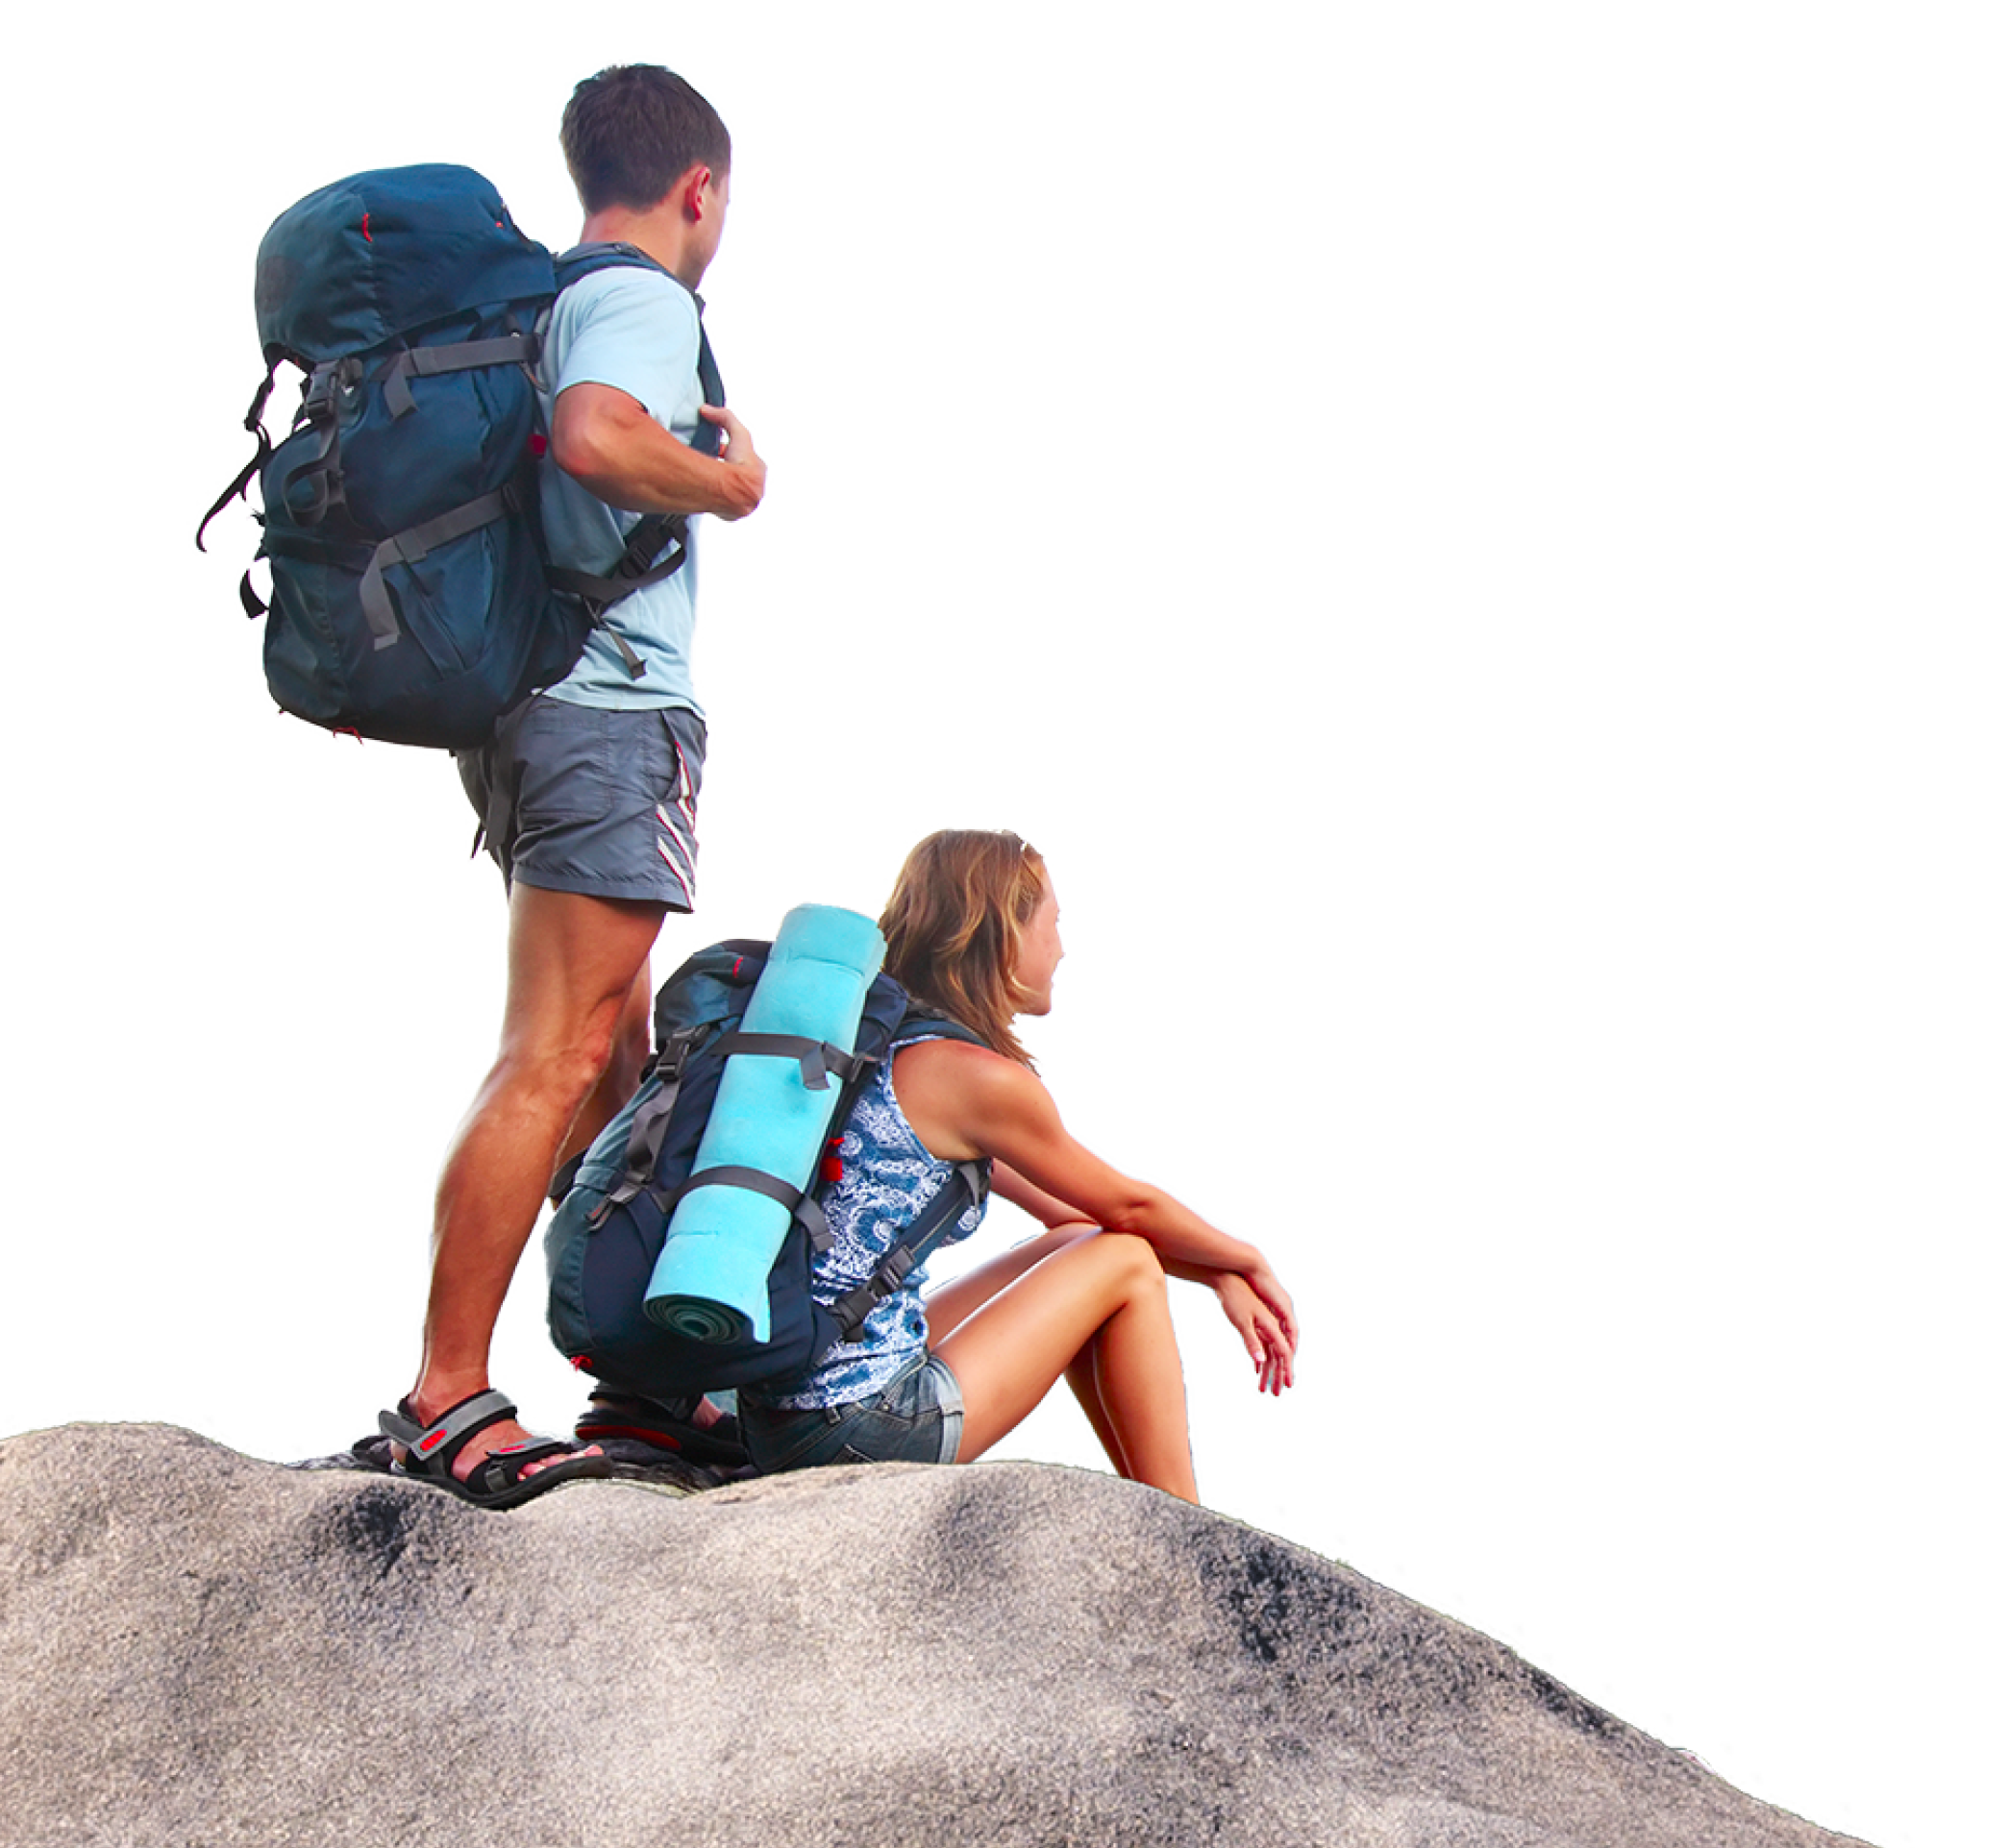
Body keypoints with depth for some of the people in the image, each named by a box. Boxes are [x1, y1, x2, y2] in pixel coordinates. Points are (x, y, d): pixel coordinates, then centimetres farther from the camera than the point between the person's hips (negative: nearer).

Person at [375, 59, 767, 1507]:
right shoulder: (644, 299, -8)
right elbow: (596, 435, -28)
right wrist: (730, 478, -12)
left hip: (518, 704, 10)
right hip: (613, 708, -10)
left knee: (613, 1044, 17)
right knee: (553, 1064, -11)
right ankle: (447, 1398, -12)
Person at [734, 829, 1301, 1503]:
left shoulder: (878, 1051, 16)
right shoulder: (978, 1076, -12)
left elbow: (1073, 1214, 20)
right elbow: (1130, 1206, 2)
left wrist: (1221, 1277, 17)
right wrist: (1248, 1261, 20)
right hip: (863, 1427, -9)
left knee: (1078, 1247, 22)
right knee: (1127, 1263, 5)